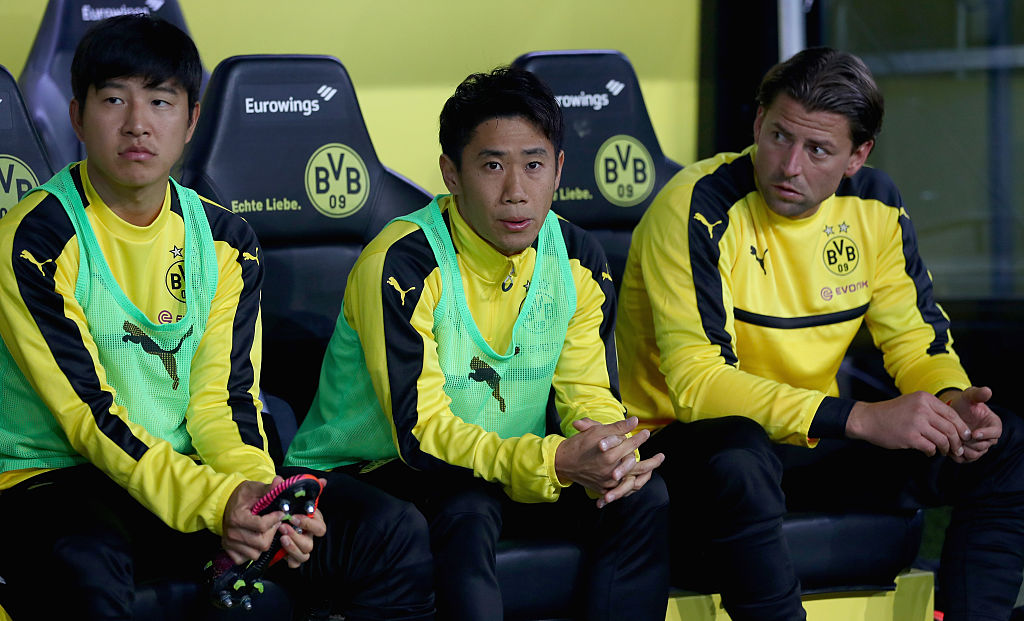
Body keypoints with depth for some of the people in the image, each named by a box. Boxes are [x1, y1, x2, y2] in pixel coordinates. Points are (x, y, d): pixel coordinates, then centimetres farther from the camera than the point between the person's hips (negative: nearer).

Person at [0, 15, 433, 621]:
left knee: (395, 532, -13)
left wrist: (257, 491, -20)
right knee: (86, 566, -43)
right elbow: (87, 415, -17)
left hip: (192, 474, 6)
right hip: (54, 479, -6)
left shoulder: (226, 241, 8)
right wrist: (216, 502, -30)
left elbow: (222, 398, 3)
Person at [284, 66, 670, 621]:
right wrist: (553, 461, -40)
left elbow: (588, 396, 1)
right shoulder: (401, 267, -22)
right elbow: (420, 432, -26)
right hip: (366, 473, -6)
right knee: (469, 511, -37)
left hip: (511, 470, 6)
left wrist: (612, 455, -27)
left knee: (645, 498, -15)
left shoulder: (578, 261, -1)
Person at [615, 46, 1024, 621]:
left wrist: (951, 400, -18)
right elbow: (696, 383, -28)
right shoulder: (700, 210, -20)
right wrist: (861, 419, -34)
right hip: (691, 441, -6)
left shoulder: (874, 206, 0)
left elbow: (918, 338, 8)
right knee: (741, 459, -41)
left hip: (814, 443, 6)